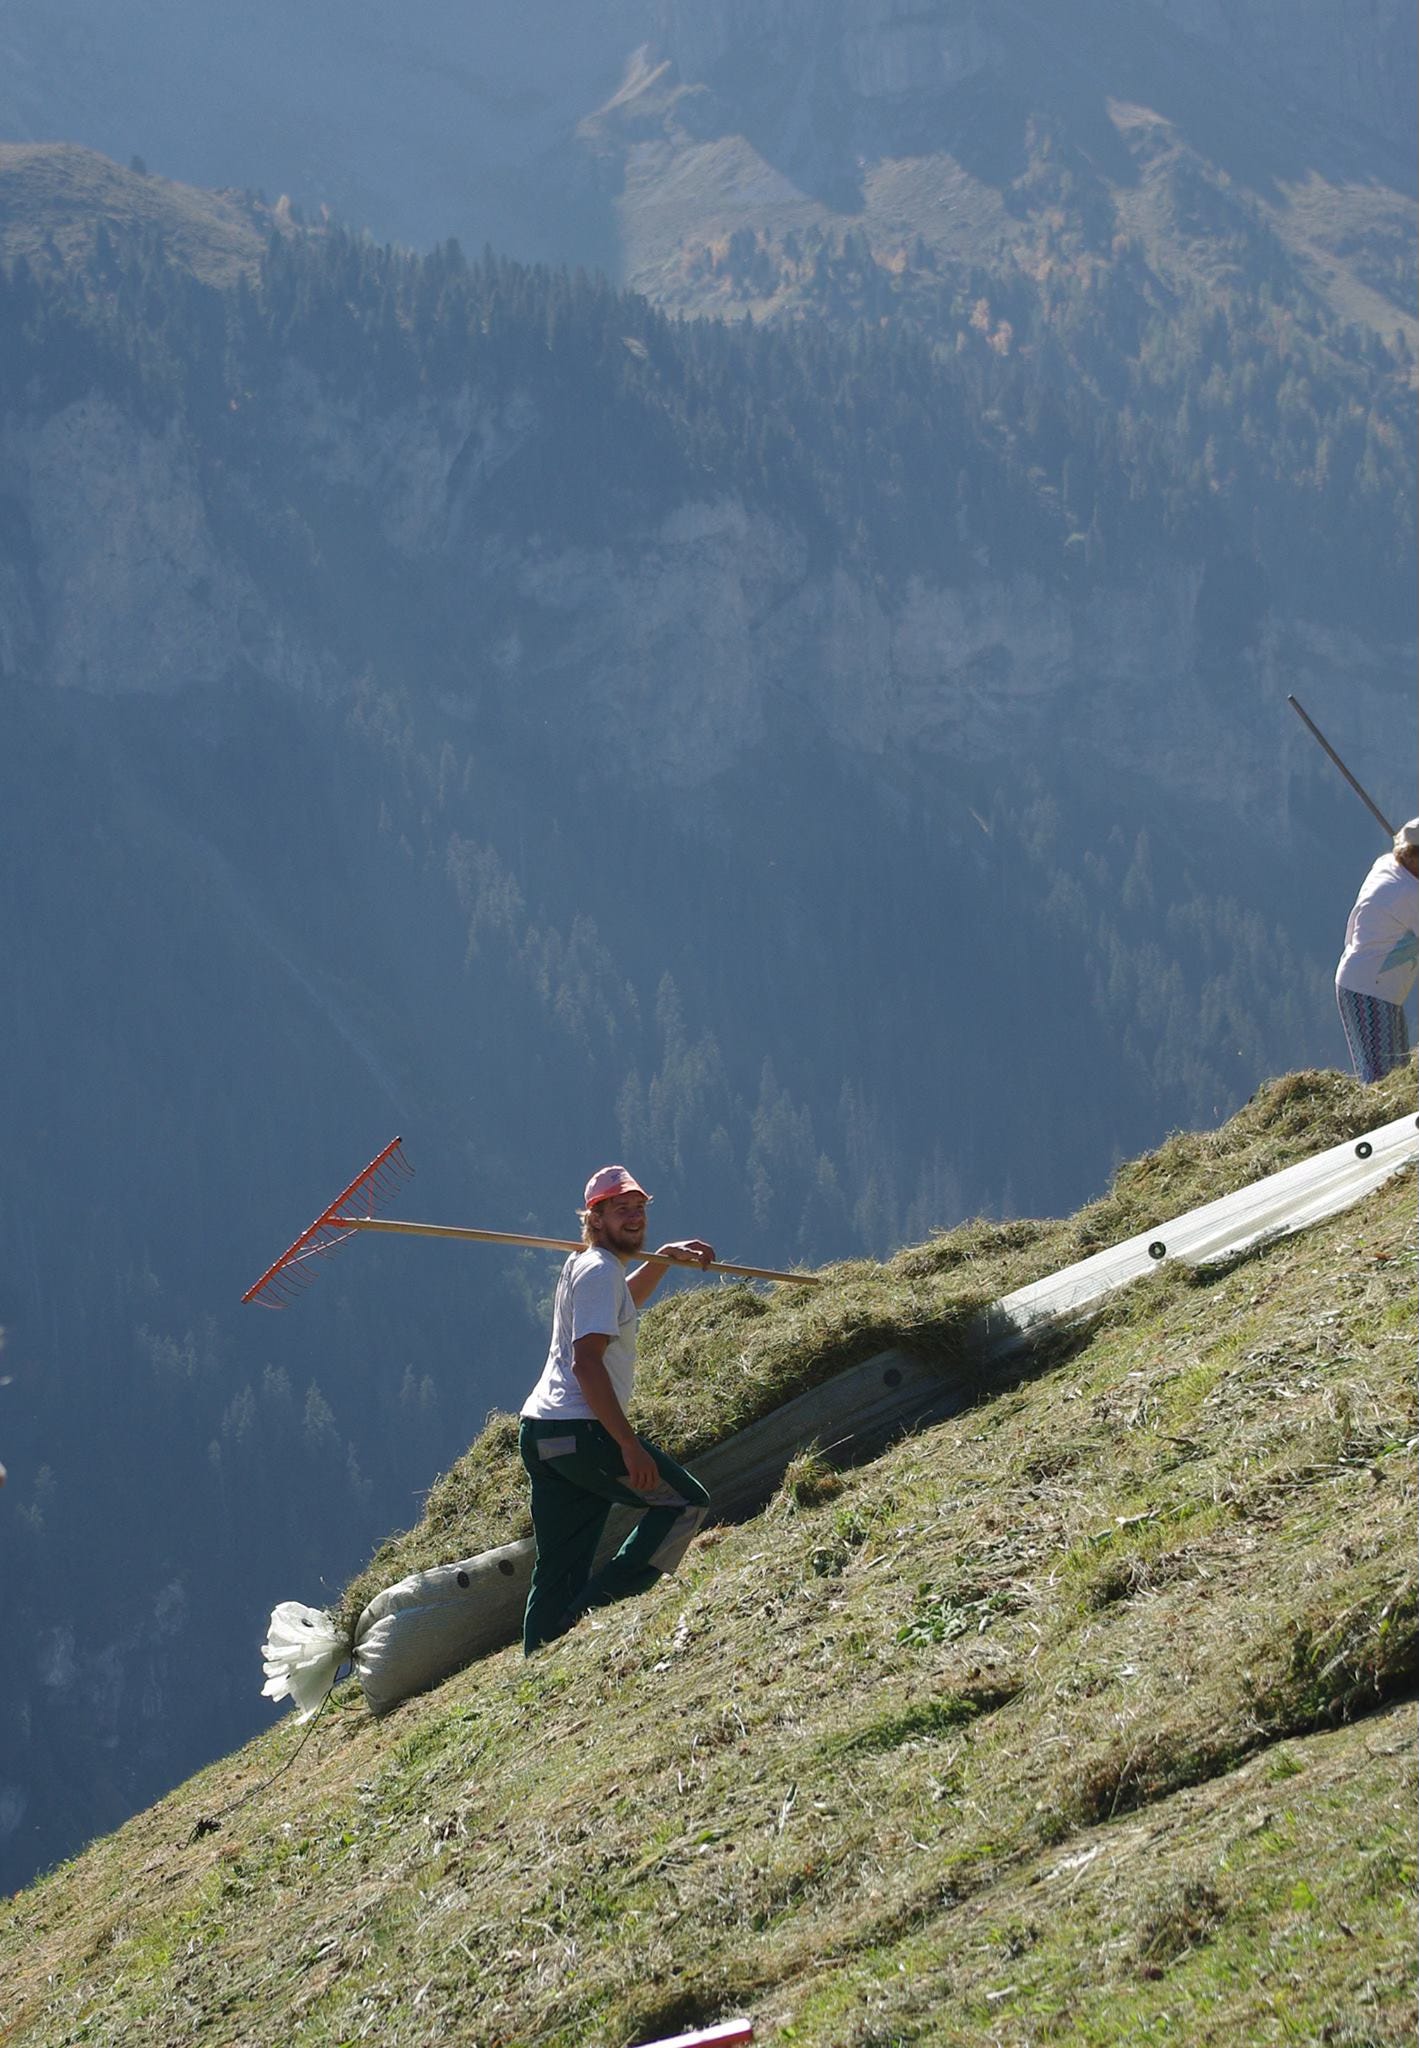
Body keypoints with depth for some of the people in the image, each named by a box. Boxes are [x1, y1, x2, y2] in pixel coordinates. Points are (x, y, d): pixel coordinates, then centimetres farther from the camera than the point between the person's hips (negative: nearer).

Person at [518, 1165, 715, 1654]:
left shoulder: (586, 1266, 23)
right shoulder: (599, 1270, -8)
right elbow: (587, 1361, -19)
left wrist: (664, 1257, 36)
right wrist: (629, 1445, -23)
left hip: (538, 1431, 10)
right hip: (580, 1431, -10)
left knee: (558, 1575, 9)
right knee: (685, 1501, -1)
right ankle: (597, 1607, -10)